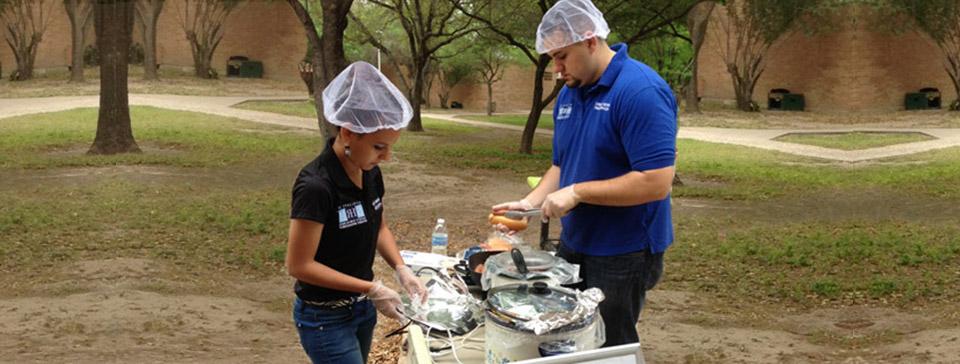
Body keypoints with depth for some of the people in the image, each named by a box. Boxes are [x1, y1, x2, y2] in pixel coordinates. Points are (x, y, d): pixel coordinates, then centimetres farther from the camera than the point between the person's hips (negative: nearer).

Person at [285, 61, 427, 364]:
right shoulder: (316, 186, -27)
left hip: (361, 308, 8)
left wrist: (401, 269, -5)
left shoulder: (370, 173, -3)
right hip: (325, 318, -7)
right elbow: (299, 265, -23)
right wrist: (372, 289, -23)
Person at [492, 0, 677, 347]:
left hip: (623, 253, -8)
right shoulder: (568, 94, 7)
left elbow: (656, 182, -27)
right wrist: (530, 202, -2)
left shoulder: (641, 91, -21)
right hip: (574, 244, 8)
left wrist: (577, 192, -22)